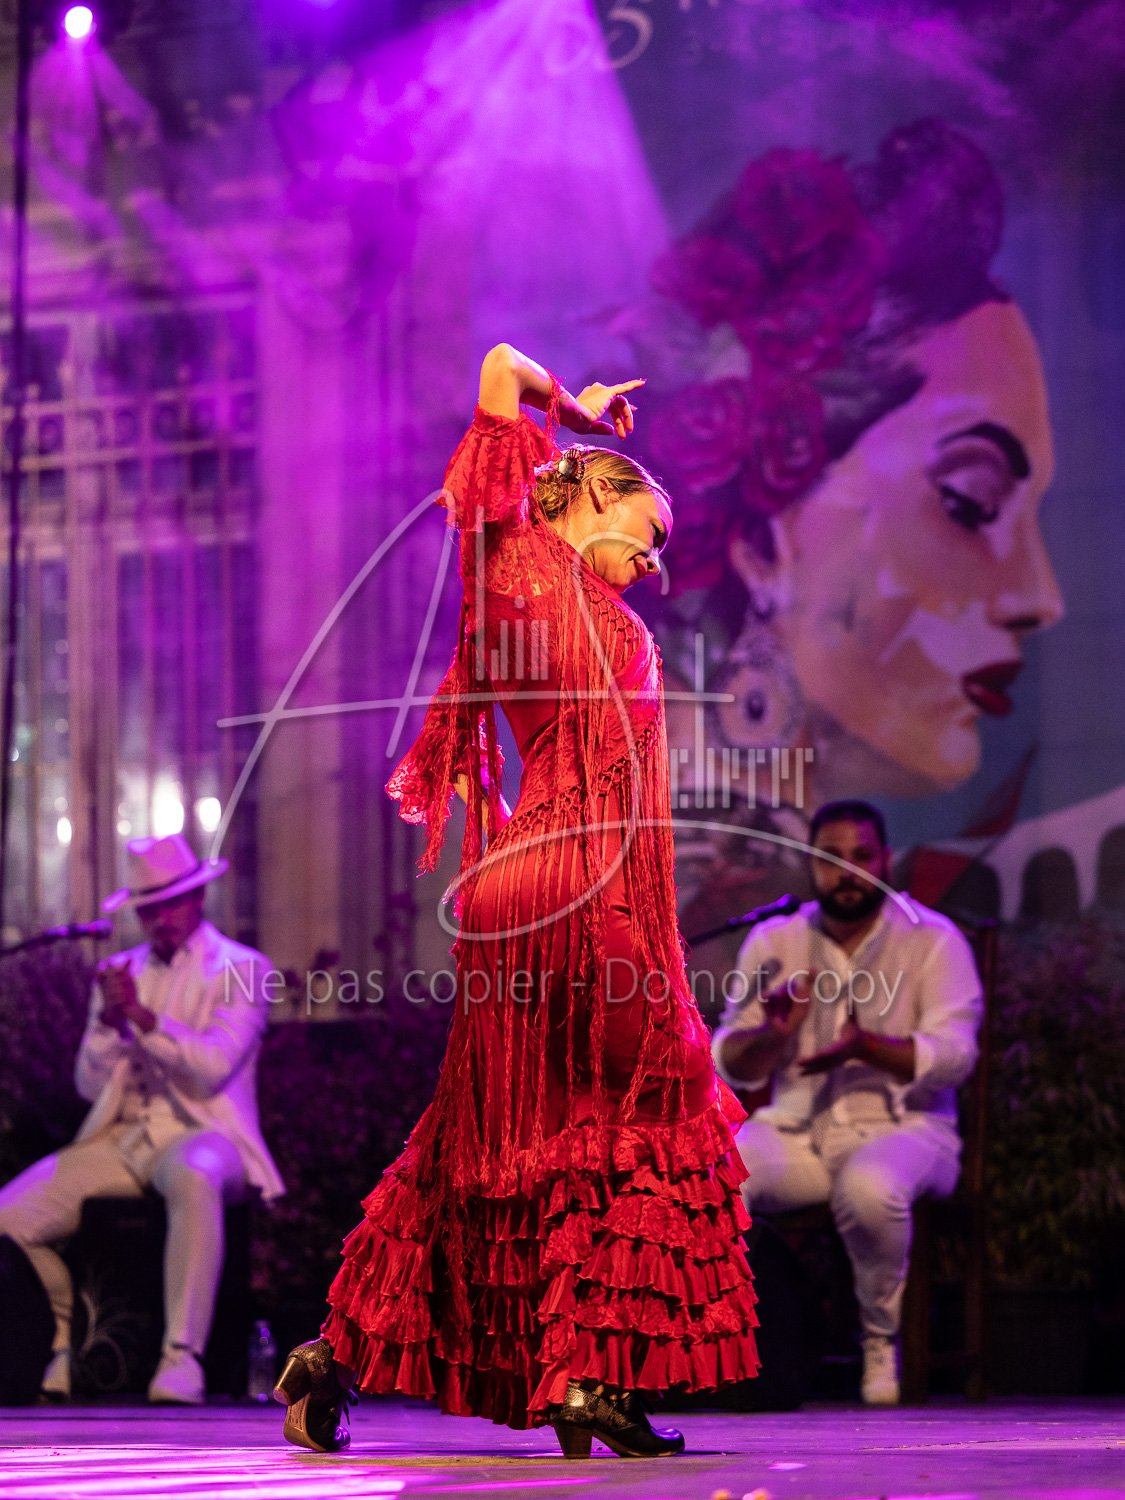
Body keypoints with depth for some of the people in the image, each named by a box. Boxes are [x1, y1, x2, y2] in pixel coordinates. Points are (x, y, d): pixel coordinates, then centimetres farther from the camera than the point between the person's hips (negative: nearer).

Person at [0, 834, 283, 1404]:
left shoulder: (241, 969, 2)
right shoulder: (119, 972, 17)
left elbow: (213, 1067, -13)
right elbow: (90, 1084, 9)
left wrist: (142, 1016, -21)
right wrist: (109, 1020, -8)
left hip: (200, 1134, -5)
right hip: (122, 1138, 5)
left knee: (193, 1179, -42)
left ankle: (182, 1356, -41)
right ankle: (69, 1342, 8)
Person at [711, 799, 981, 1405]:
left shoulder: (932, 939, 0)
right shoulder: (774, 941, 9)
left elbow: (953, 1056, -11)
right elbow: (729, 1065, 4)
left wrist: (867, 1046, -28)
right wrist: (772, 1034, -19)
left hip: (903, 1126, -3)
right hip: (797, 1129, 3)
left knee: (869, 1188, -39)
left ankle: (881, 1341, -12)